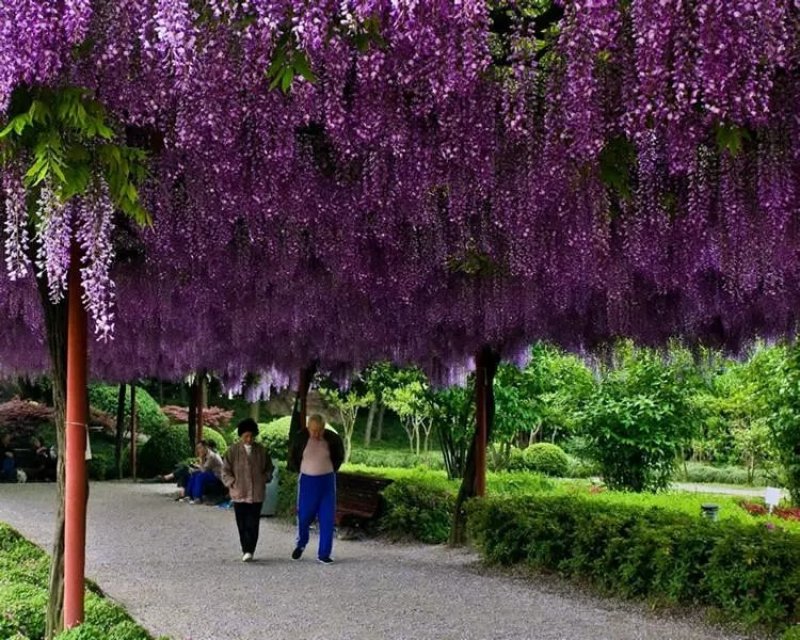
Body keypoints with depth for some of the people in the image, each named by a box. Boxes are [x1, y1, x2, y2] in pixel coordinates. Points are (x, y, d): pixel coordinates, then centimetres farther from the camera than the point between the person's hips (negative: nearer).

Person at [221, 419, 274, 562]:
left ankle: (249, 550, -4)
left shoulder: (262, 451, 3)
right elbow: (225, 470, 4)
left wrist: (264, 479, 1)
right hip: (239, 494, 0)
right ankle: (246, 550, 16)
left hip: (256, 494, 0)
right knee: (242, 525, 6)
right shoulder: (233, 450, -1)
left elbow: (269, 468, 16)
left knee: (252, 524, -6)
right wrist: (233, 484, -6)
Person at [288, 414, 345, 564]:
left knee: (327, 518, -2)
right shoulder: (301, 438, -9)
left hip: (327, 481, 0)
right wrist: (302, 471, 9)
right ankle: (301, 544, 30)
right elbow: (293, 456, 10)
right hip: (307, 481, 0)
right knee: (304, 516, 2)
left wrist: (331, 470, 8)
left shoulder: (332, 438, -9)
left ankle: (324, 554, 7)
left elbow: (340, 456, 11)